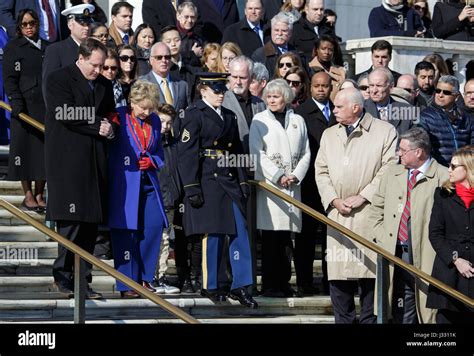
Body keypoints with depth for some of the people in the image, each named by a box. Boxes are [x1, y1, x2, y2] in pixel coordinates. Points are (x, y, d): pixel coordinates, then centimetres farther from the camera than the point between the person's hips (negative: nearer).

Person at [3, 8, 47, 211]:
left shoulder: (48, 48, 15)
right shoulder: (13, 48, 2)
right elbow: (9, 78, -5)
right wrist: (16, 102, -16)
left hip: (47, 107, 4)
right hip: (25, 107, -4)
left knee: (45, 150, 4)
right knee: (25, 148, -1)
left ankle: (39, 195, 11)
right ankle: (28, 196, 4)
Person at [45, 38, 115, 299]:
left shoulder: (104, 85, 18)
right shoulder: (59, 79, -2)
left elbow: (111, 117, 22)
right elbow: (66, 116, -12)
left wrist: (109, 126, -1)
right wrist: (97, 127, -7)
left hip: (95, 160, 6)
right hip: (68, 158, -6)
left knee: (91, 222, 4)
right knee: (72, 219, -11)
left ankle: (82, 279, 7)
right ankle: (62, 274, -1)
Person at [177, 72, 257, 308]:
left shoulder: (229, 116, 17)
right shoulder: (194, 115, -5)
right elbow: (186, 154, -10)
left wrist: (242, 182, 12)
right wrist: (192, 188, -15)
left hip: (229, 182, 6)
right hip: (207, 182, -6)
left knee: (239, 233, 1)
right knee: (212, 234, -2)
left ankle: (240, 286, 5)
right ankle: (209, 287, 10)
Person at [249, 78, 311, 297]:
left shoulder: (297, 121, 15)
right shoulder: (259, 121, 5)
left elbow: (306, 154, 13)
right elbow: (257, 154, -3)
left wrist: (296, 175, -3)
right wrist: (279, 177, -10)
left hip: (292, 186, 3)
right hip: (269, 184, -3)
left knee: (287, 236, 3)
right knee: (271, 237, -6)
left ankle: (283, 283, 9)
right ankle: (269, 285, -4)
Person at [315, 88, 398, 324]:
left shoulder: (385, 131, 2)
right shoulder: (329, 134, 18)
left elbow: (389, 169, -5)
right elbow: (321, 171, 14)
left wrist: (363, 196, -11)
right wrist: (334, 200, -2)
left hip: (370, 214, -4)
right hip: (338, 215, 4)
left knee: (370, 272, -4)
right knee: (338, 274, 0)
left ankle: (369, 319, 3)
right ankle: (343, 320, 7)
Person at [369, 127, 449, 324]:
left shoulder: (443, 178, -7)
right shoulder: (392, 173, 14)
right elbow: (376, 208, 21)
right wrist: (381, 238, 9)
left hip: (426, 256, -5)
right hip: (396, 252, 5)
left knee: (427, 309, -2)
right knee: (403, 312, 7)